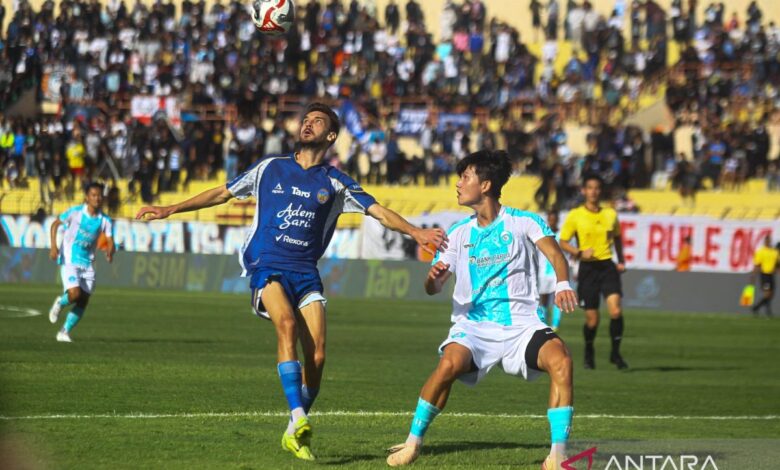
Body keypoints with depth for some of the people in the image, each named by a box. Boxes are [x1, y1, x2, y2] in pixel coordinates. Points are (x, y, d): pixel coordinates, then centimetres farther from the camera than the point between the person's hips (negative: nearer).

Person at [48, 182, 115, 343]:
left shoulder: (105, 220, -1)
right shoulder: (75, 212, -9)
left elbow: (110, 242, -6)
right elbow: (55, 224, 0)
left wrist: (110, 251, -30)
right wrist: (54, 246, -13)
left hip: (87, 263, 4)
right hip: (69, 261, -4)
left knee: (83, 302, 1)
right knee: (74, 294, -21)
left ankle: (64, 332, 14)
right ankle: (60, 303, 14)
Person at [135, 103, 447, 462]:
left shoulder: (335, 183, 11)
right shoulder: (271, 168, 12)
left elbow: (379, 212, 5)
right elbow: (223, 193, 18)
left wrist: (416, 232, -11)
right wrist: (170, 210, 15)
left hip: (306, 271, 2)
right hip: (267, 267, -2)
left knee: (317, 356, -11)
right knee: (287, 323, -31)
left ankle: (295, 434, 8)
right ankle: (298, 419, -39)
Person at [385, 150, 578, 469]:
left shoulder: (523, 222, 1)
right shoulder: (460, 233, 11)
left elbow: (553, 253, -16)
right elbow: (432, 288, 9)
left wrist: (562, 284, -38)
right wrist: (434, 277, -17)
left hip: (520, 324, -2)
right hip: (473, 325, 2)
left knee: (560, 360, -29)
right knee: (448, 364, -30)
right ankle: (413, 443, -13)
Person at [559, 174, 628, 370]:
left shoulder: (610, 214, 8)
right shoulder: (575, 216, -1)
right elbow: (563, 242, 2)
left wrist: (621, 261, 13)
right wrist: (580, 253, -15)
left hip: (607, 266, 2)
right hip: (588, 268, -2)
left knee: (616, 311, -17)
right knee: (592, 319, 0)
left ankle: (615, 353, -1)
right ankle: (589, 353, 27)